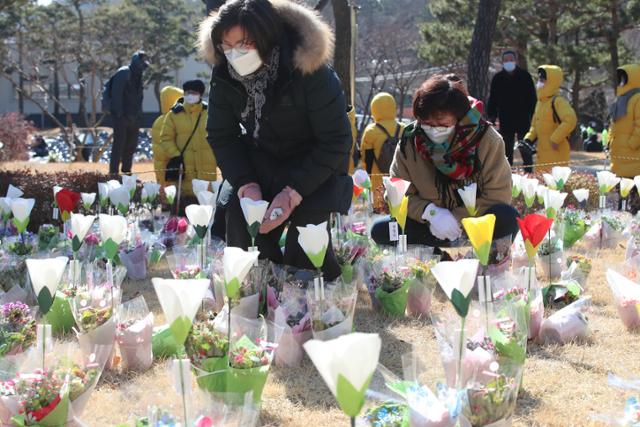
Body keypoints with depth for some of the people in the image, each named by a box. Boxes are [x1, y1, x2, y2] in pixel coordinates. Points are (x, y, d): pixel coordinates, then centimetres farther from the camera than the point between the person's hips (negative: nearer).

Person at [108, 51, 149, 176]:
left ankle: (126, 172, 17)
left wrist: (139, 113, 13)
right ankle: (114, 173, -7)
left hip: (134, 117, 8)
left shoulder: (138, 75, 17)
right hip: (122, 117, -8)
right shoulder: (123, 73, -9)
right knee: (119, 144, -8)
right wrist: (119, 114, -18)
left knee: (131, 146, 10)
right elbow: (116, 94, -15)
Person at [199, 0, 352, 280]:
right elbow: (221, 136, -4)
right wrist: (245, 184, -21)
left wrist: (293, 193, -30)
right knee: (238, 220, -15)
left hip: (317, 165, -4)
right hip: (262, 165, 4)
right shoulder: (224, 75, -14)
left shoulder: (308, 69, -28)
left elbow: (336, 141, -23)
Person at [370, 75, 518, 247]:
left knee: (507, 218, -35)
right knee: (380, 230, -24)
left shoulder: (486, 139, -13)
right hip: (430, 225, 2)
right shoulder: (409, 142, -8)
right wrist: (430, 212, -24)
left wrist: (457, 218, -23)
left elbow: (498, 195, -14)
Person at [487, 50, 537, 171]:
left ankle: (529, 172, 6)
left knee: (525, 148, 1)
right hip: (505, 120, 2)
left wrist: (533, 115, -4)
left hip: (523, 119, -2)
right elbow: (492, 99, 9)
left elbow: (532, 98, 2)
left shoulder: (525, 76, 0)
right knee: (507, 149, 6)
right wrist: (491, 115, -1)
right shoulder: (498, 78, 5)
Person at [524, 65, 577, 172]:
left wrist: (555, 139, -23)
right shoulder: (540, 102, 16)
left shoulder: (558, 101, -13)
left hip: (556, 152, -9)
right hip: (542, 152, 9)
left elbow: (570, 120, -25)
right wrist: (529, 139, 8)